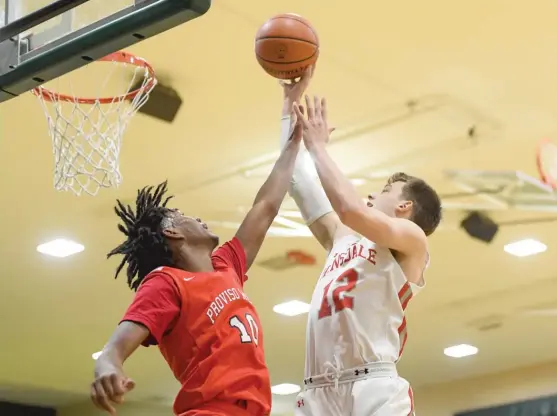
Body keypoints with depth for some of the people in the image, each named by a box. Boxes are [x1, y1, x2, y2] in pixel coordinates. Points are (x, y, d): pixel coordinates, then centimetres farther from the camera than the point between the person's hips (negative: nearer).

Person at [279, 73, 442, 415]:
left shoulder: (411, 239, 9)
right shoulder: (343, 238, 28)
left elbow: (351, 209, -9)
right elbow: (296, 177, 29)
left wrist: (318, 146, 2)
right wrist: (291, 102, 28)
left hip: (374, 388, -6)